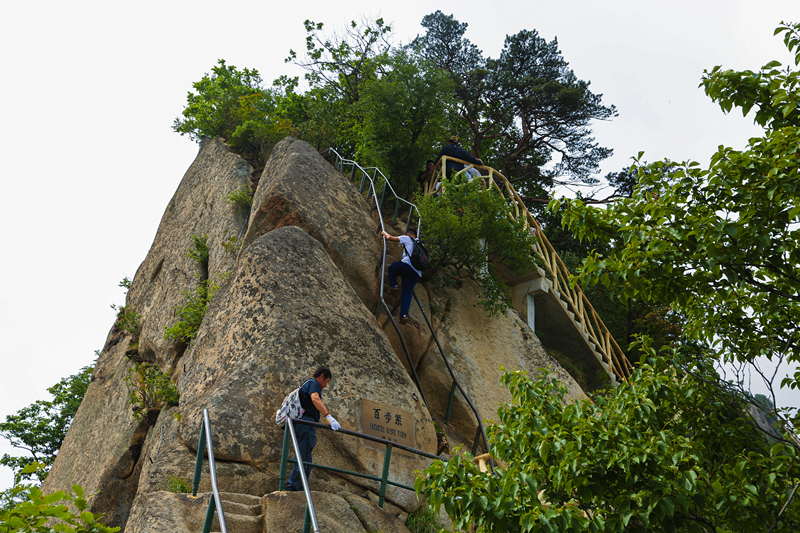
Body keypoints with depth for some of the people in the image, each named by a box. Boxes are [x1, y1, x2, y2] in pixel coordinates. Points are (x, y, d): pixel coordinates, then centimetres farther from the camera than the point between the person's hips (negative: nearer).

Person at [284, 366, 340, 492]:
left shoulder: (306, 385, 30)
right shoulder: (314, 383, 0)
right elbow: (315, 399, -22)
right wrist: (329, 416, -33)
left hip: (300, 425, 10)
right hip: (306, 424, -10)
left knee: (302, 461, 10)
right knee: (304, 462, -11)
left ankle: (291, 489, 9)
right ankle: (296, 490, -13)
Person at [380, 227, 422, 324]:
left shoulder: (407, 238, 15)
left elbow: (389, 237, 15)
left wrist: (384, 233, 36)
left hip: (406, 265, -5)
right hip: (416, 273, 5)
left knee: (391, 268, 26)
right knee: (407, 293, 5)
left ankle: (393, 285, 7)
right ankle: (404, 314, -8)